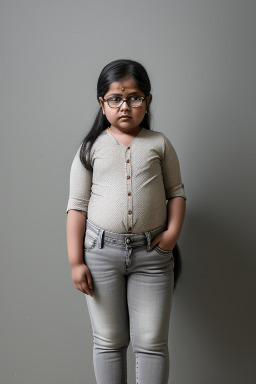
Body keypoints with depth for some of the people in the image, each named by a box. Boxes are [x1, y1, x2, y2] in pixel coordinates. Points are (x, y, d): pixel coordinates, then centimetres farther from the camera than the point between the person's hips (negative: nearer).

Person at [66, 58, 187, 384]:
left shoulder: (159, 143, 5)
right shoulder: (91, 148, 2)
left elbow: (176, 191, 11)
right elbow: (77, 205, 0)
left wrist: (173, 231, -5)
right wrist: (76, 261, -4)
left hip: (152, 253, 1)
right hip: (101, 251, 0)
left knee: (151, 342, 6)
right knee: (109, 341, 11)